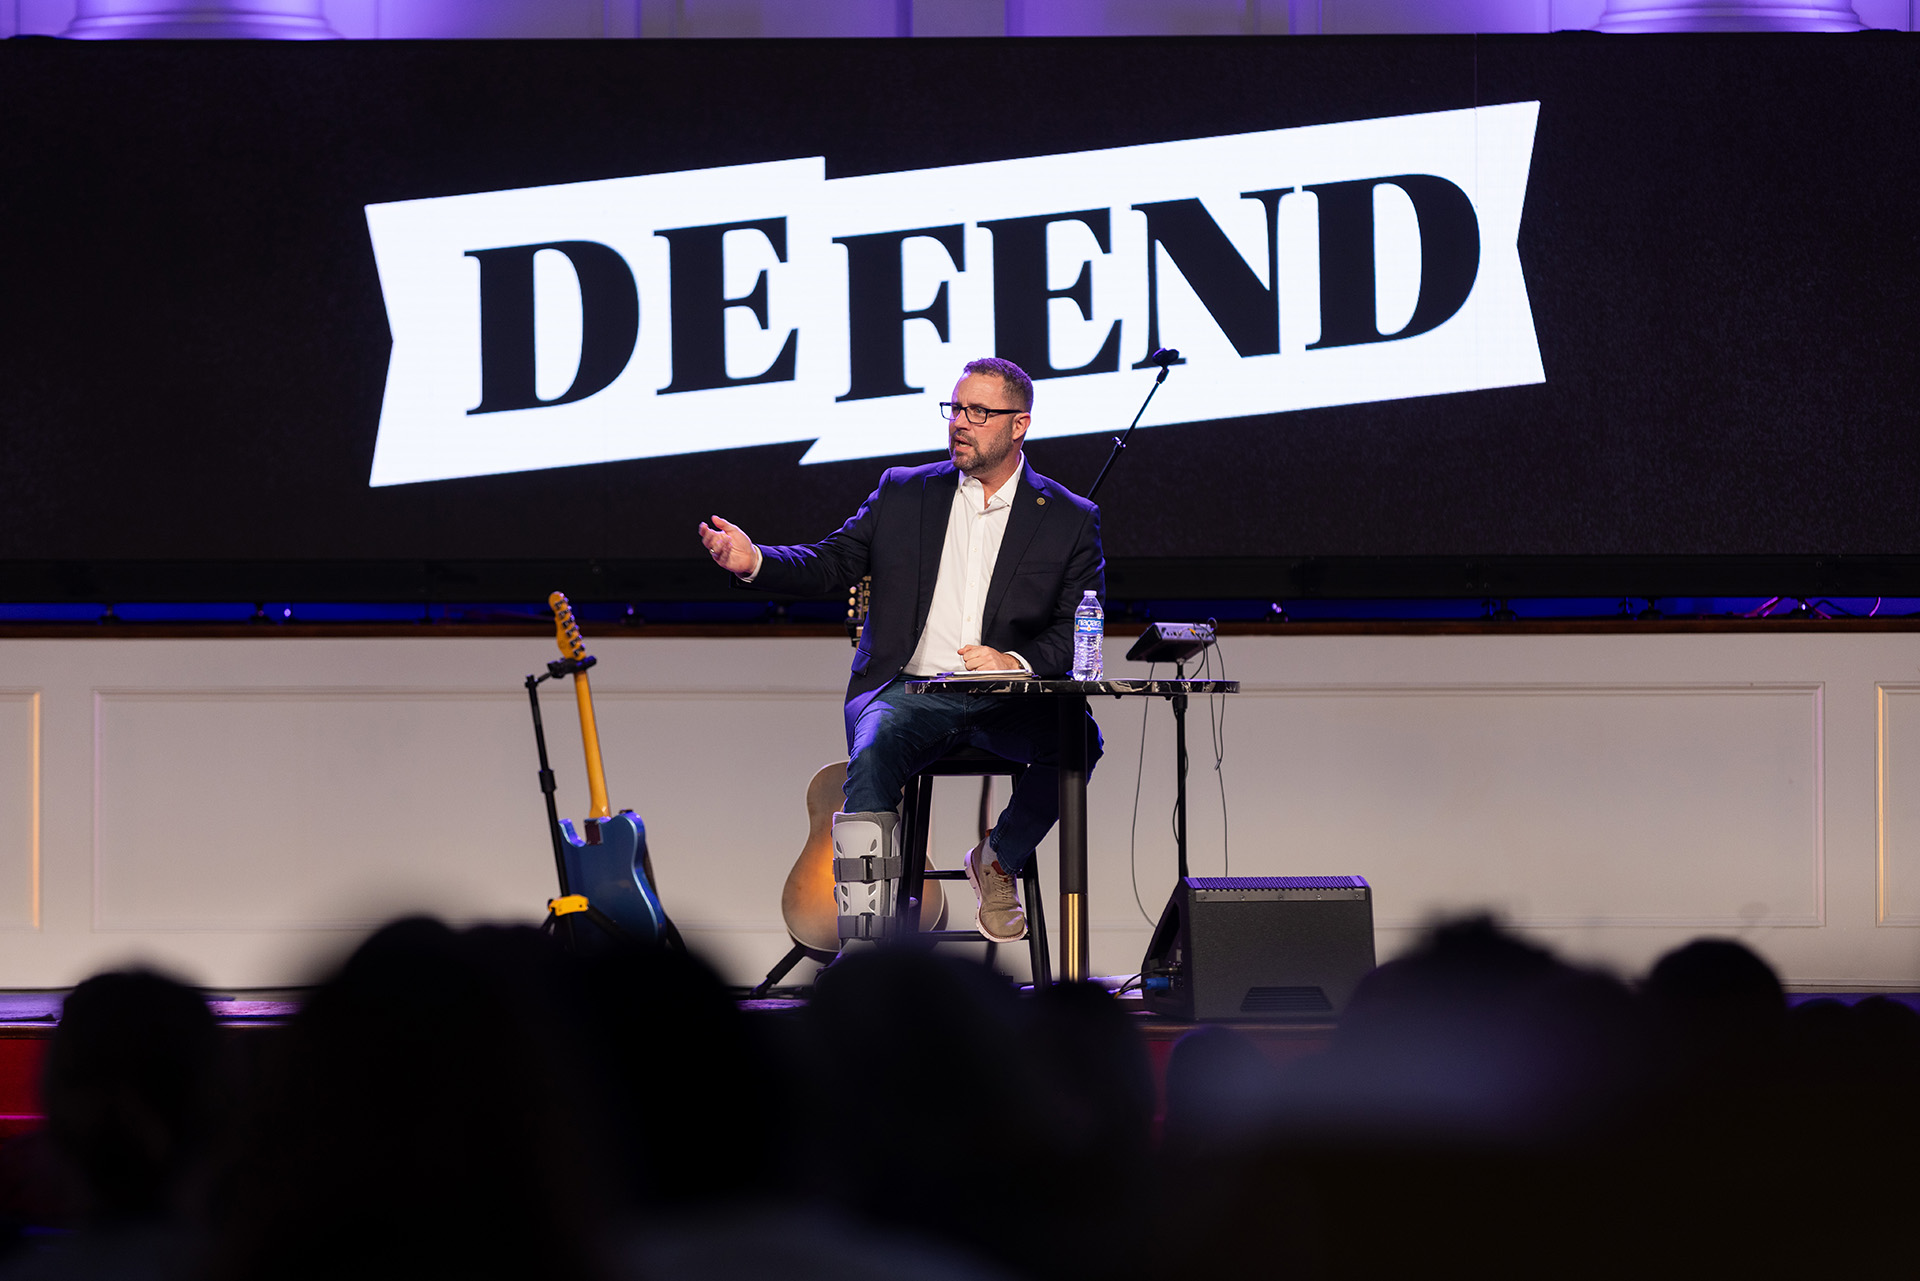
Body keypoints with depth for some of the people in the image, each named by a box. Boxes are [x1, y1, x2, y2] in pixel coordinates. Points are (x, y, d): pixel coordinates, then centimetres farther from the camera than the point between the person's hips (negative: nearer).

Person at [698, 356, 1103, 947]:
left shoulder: (1070, 519, 8)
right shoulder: (903, 493, 14)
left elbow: (1081, 632, 2)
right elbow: (831, 562, 11)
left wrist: (1018, 663, -17)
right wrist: (755, 561, -8)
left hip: (1008, 702, 0)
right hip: (908, 692, 0)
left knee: (1076, 738, -31)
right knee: (873, 754, -33)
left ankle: (999, 860, -4)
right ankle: (863, 939, -32)